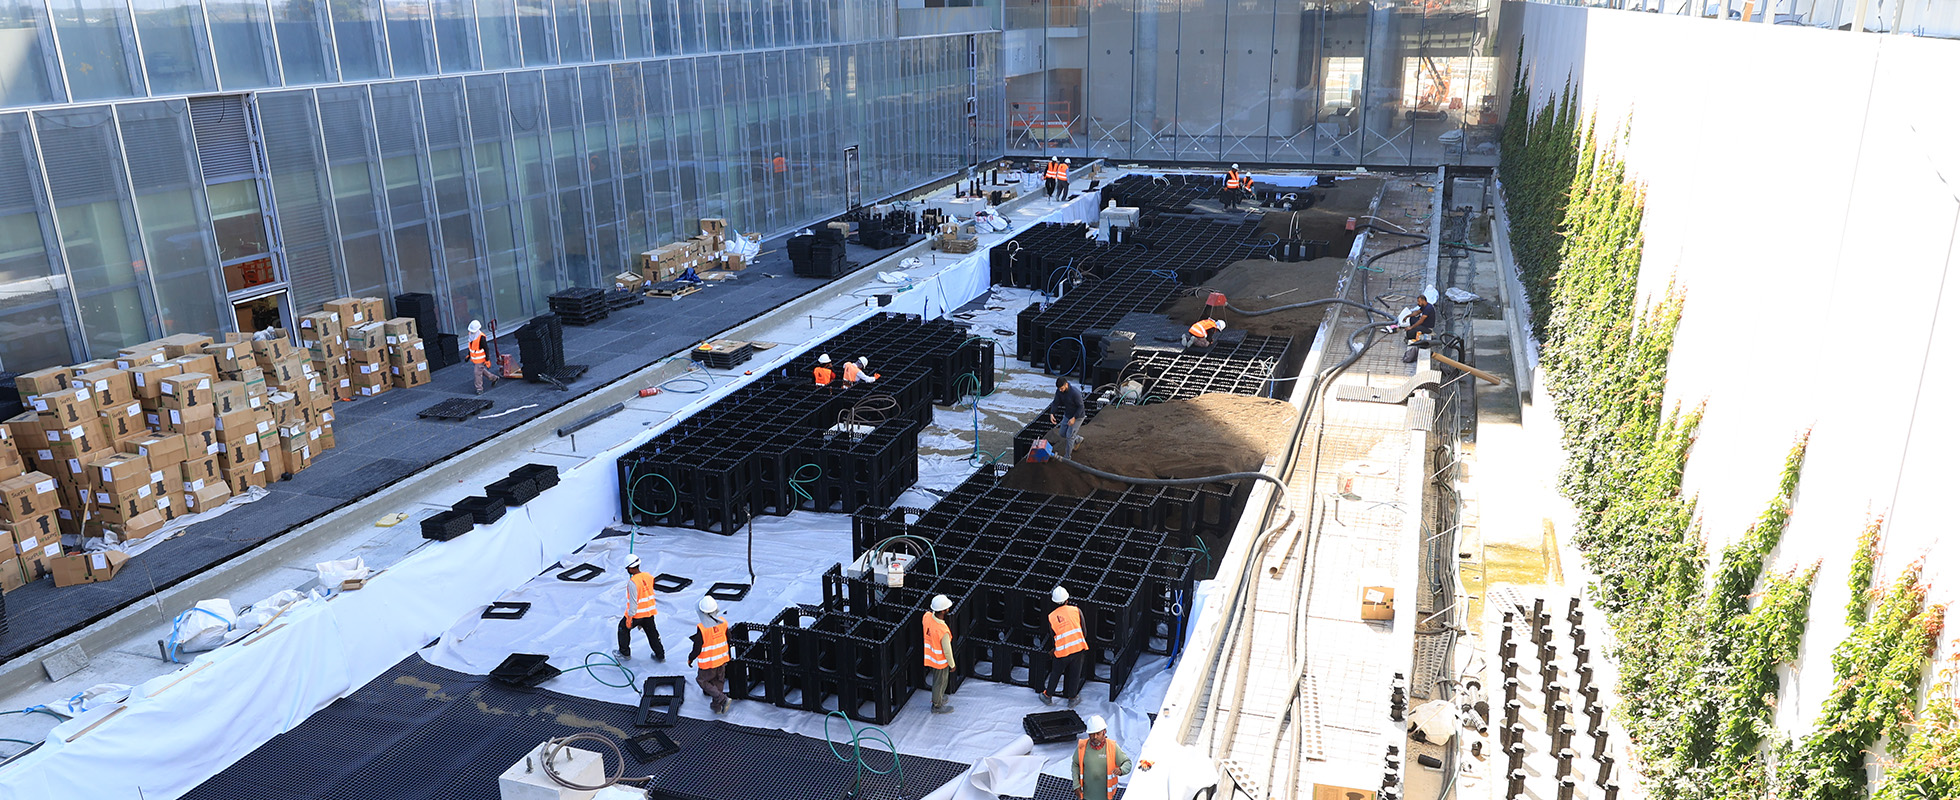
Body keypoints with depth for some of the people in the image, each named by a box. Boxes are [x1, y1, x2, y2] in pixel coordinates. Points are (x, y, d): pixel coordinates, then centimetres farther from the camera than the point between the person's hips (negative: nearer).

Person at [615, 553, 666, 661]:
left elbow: (633, 602, -22)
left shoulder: (633, 582, -24)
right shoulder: (648, 576, -4)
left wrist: (629, 618, -15)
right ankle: (660, 655, 27)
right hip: (649, 612, 6)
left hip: (637, 614, -6)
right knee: (652, 632, 20)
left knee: (623, 628, 20)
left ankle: (625, 653, 29)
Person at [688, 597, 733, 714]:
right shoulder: (723, 623, -11)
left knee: (702, 680, 14)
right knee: (719, 682, 21)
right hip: (722, 659, 5)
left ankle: (722, 699, 1)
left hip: (708, 663, -5)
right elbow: (729, 640, 4)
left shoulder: (701, 628, -27)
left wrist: (690, 659, 0)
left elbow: (697, 649, -20)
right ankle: (717, 707, 31)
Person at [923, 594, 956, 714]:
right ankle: (937, 706, 41)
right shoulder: (943, 631, -40)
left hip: (930, 655, 7)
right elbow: (947, 651, -25)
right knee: (940, 682, 19)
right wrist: (952, 664, -8)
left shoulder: (927, 616, -20)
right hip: (940, 661, -7)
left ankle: (938, 697, 54)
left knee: (942, 680, 31)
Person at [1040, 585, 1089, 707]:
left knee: (1055, 673, 19)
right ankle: (1072, 698, 29)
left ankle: (1048, 696, 34)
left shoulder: (1051, 617, 2)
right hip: (1078, 649, 0)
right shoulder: (1076, 610, 1)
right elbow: (1084, 632, 6)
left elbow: (1052, 637, 10)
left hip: (1061, 651, 0)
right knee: (1074, 674, 16)